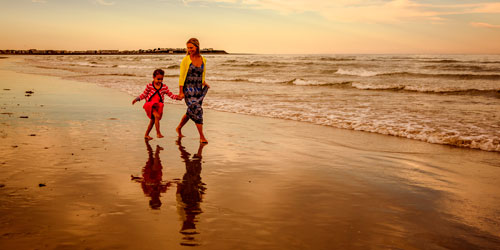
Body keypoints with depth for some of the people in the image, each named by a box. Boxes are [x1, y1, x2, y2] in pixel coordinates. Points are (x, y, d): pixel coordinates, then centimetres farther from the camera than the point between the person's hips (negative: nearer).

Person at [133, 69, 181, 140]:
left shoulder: (164, 87, 2)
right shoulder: (149, 86, -3)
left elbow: (170, 94, 4)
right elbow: (144, 94, 7)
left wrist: (177, 97, -11)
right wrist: (137, 99, 0)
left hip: (158, 106, 4)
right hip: (150, 104, -4)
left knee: (153, 121, 12)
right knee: (157, 116, -26)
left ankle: (146, 135, 29)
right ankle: (158, 133, -19)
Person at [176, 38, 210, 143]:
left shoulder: (203, 60, 5)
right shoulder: (186, 60, -7)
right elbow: (181, 76, -6)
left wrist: (204, 84, 7)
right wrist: (181, 92, -9)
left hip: (198, 89, 5)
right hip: (188, 88, -5)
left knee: (191, 112, 14)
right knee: (197, 110, -14)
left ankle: (179, 128, 38)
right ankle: (202, 137, -7)